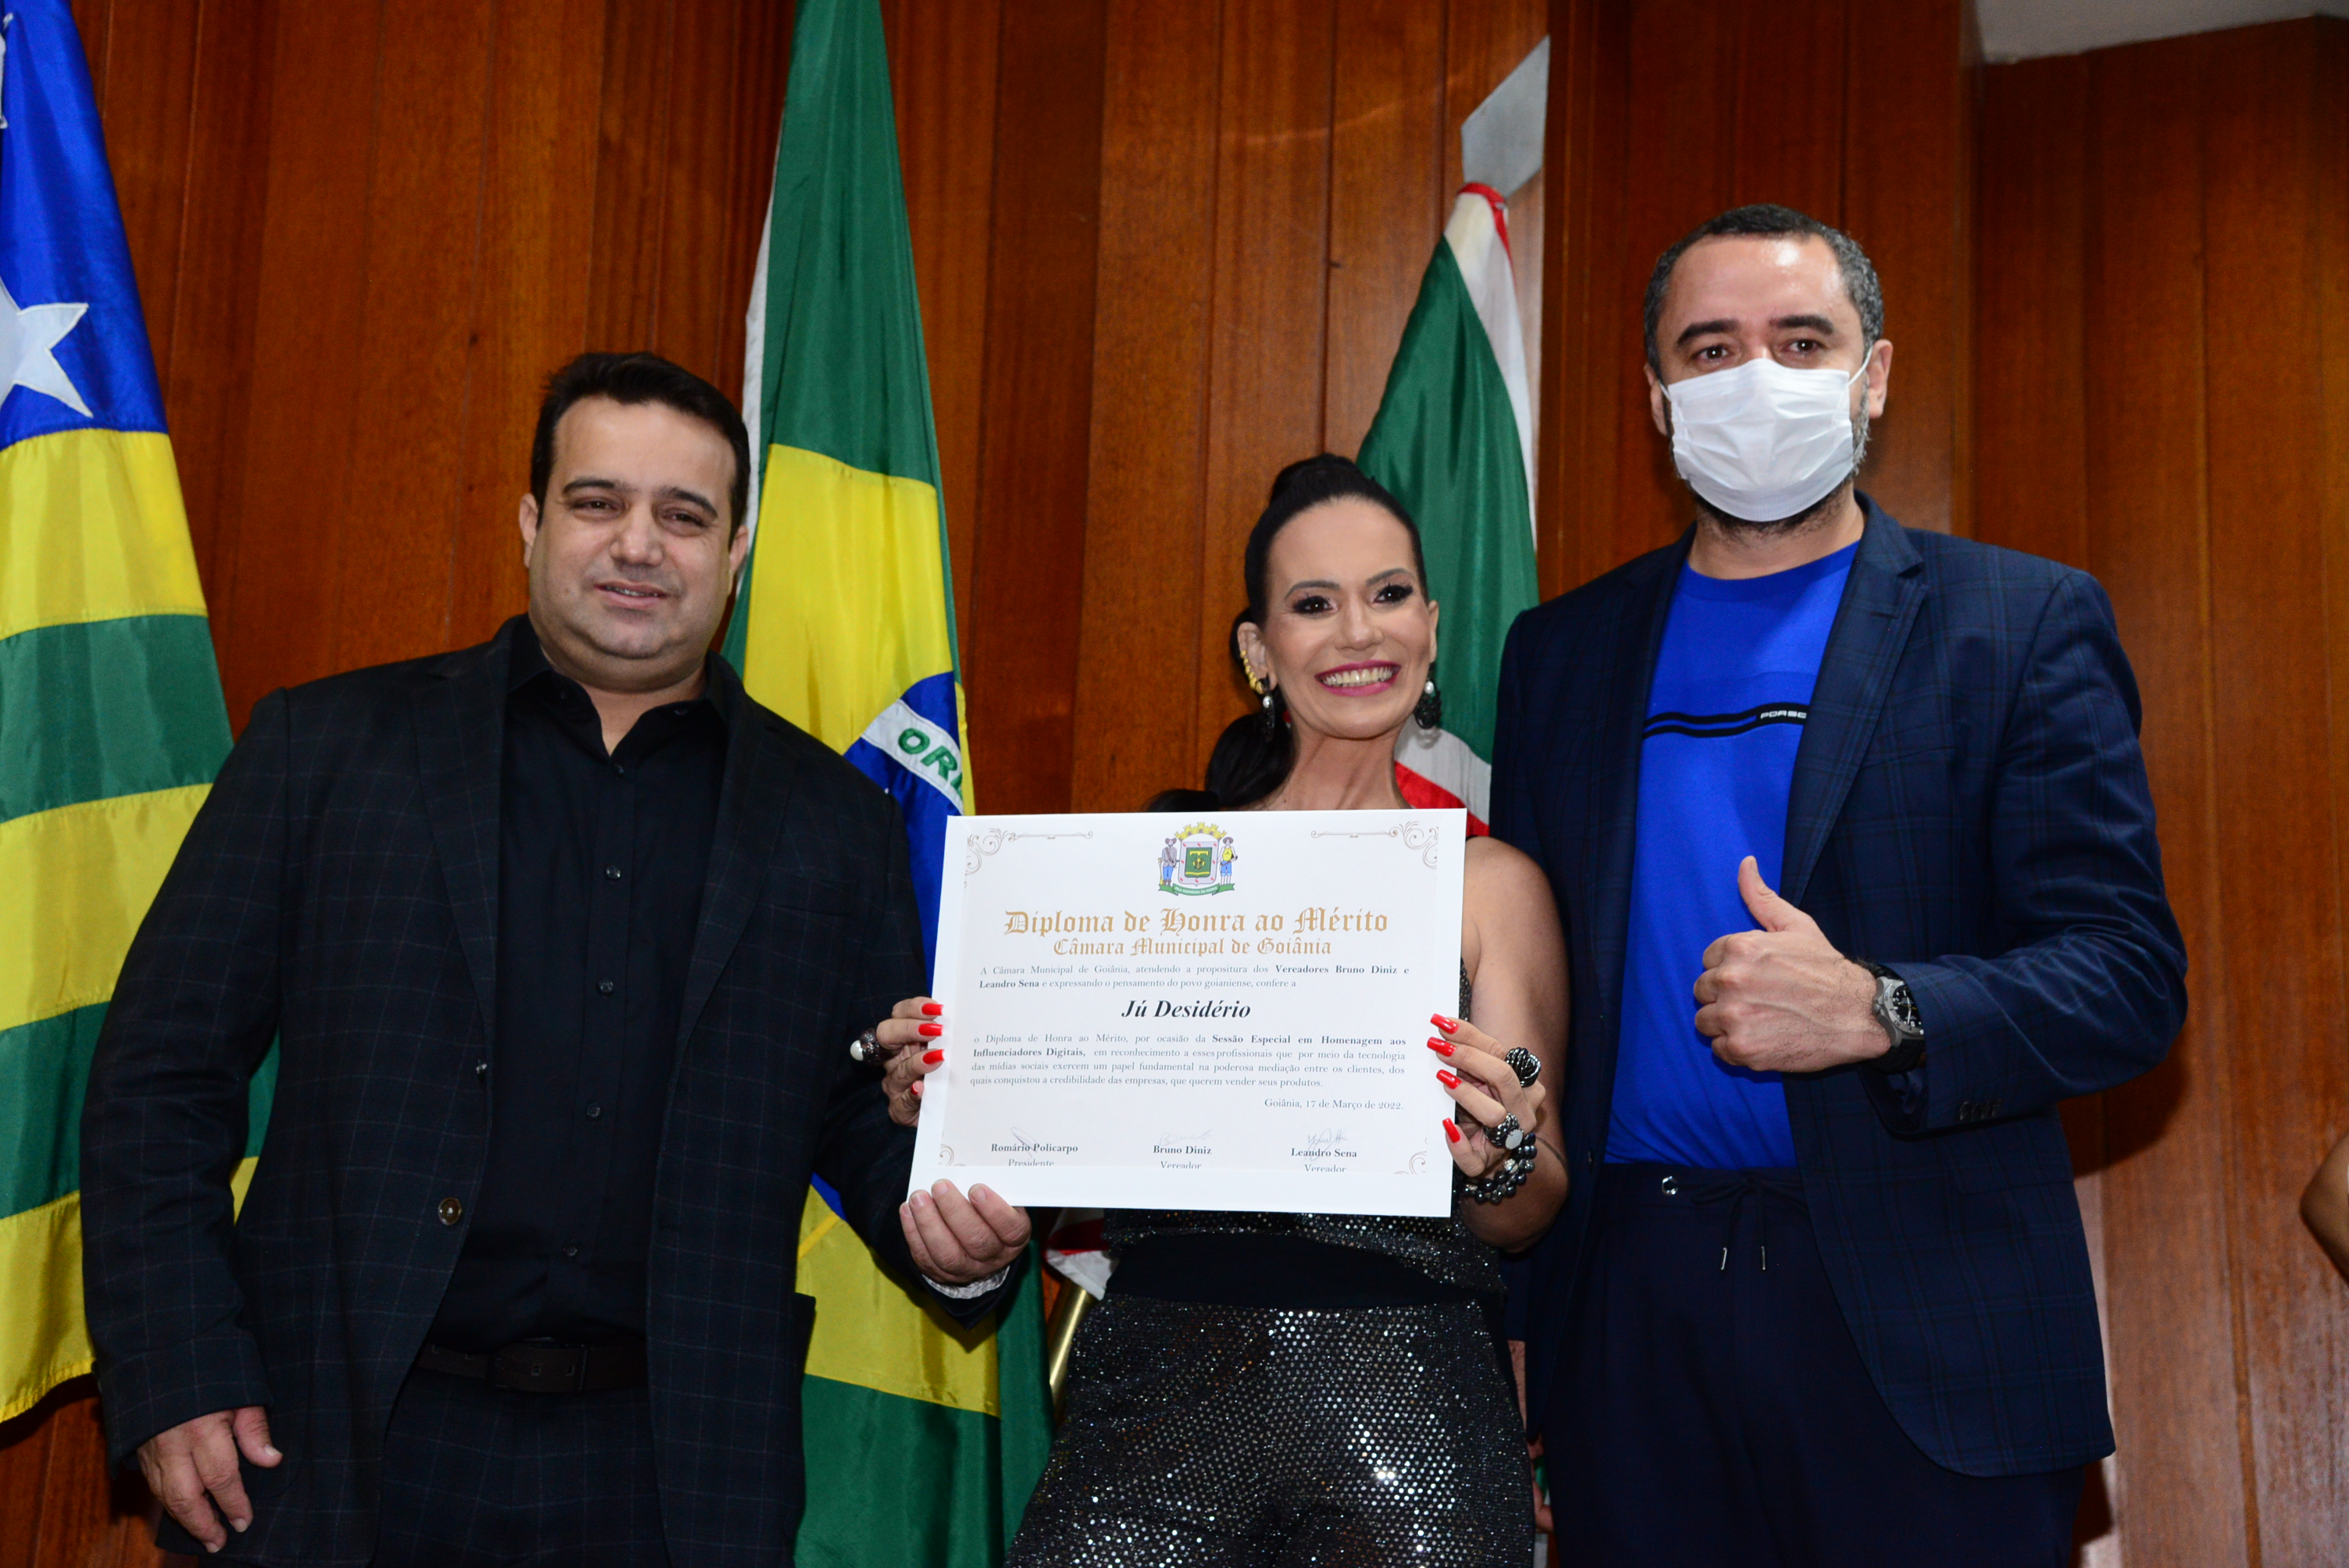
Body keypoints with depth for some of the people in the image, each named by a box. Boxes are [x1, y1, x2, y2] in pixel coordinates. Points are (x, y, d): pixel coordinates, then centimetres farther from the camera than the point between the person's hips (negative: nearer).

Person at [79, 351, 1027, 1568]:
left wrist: (959, 1242, -10)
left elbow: (876, 1128, 11)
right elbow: (163, 1075, 2)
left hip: (667, 1469, 1)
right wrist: (172, 1375, -6)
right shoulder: (328, 747, 3)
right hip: (338, 1452, -1)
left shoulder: (834, 822, 7)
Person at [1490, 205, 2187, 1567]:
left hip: (1919, 1337, -2)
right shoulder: (1563, 649, 11)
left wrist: (1878, 1011, -22)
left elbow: (2131, 977, -4)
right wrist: (1507, 1337, 3)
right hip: (1631, 1305, 3)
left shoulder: (2026, 625, 1)